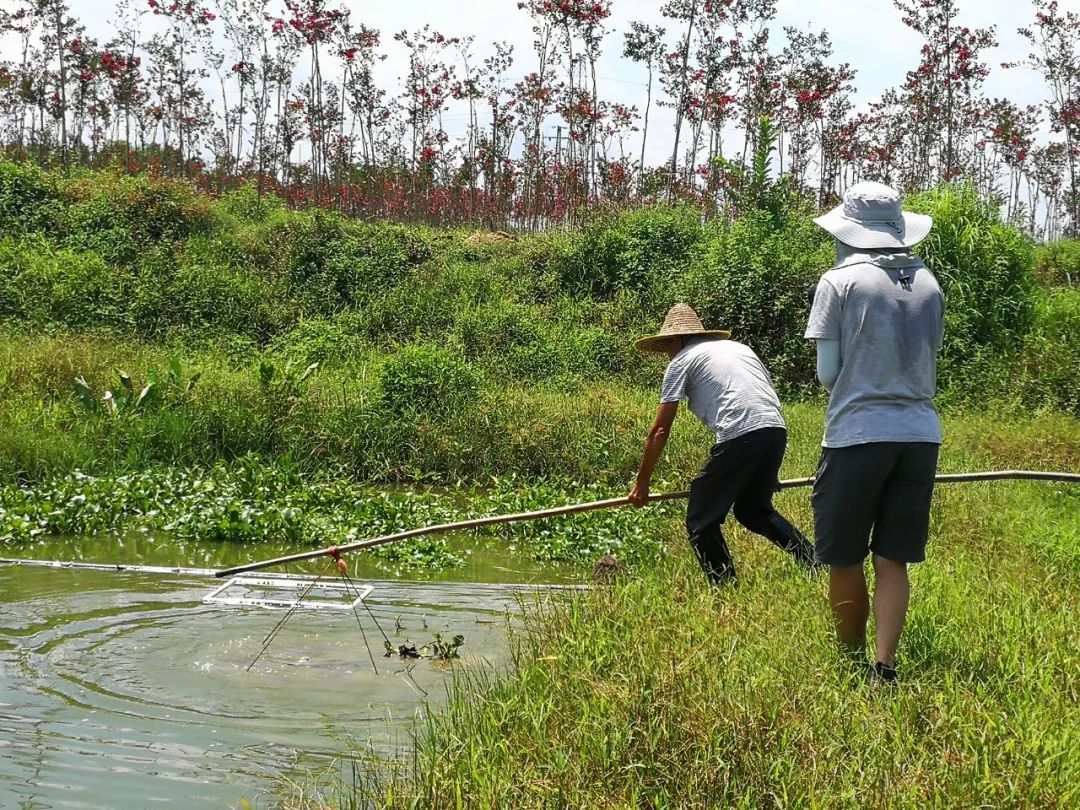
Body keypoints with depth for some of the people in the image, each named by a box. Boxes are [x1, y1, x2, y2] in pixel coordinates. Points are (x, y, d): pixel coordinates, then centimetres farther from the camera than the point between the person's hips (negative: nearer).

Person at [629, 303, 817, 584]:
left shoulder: (682, 361, 12)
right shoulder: (739, 347, 30)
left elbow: (659, 430, 8)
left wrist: (641, 484, 16)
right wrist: (766, 470, 39)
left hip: (740, 436, -7)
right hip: (777, 431, 7)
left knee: (701, 520, 5)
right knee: (754, 509, 26)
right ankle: (816, 558, 16)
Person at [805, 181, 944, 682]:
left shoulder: (839, 282, -5)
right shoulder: (928, 284, 8)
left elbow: (827, 372, -4)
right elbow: (929, 363, 13)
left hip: (858, 434, -4)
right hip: (920, 435, 5)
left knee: (844, 560, 9)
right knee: (893, 560, 8)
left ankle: (852, 660, 18)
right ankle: (884, 664, 2)